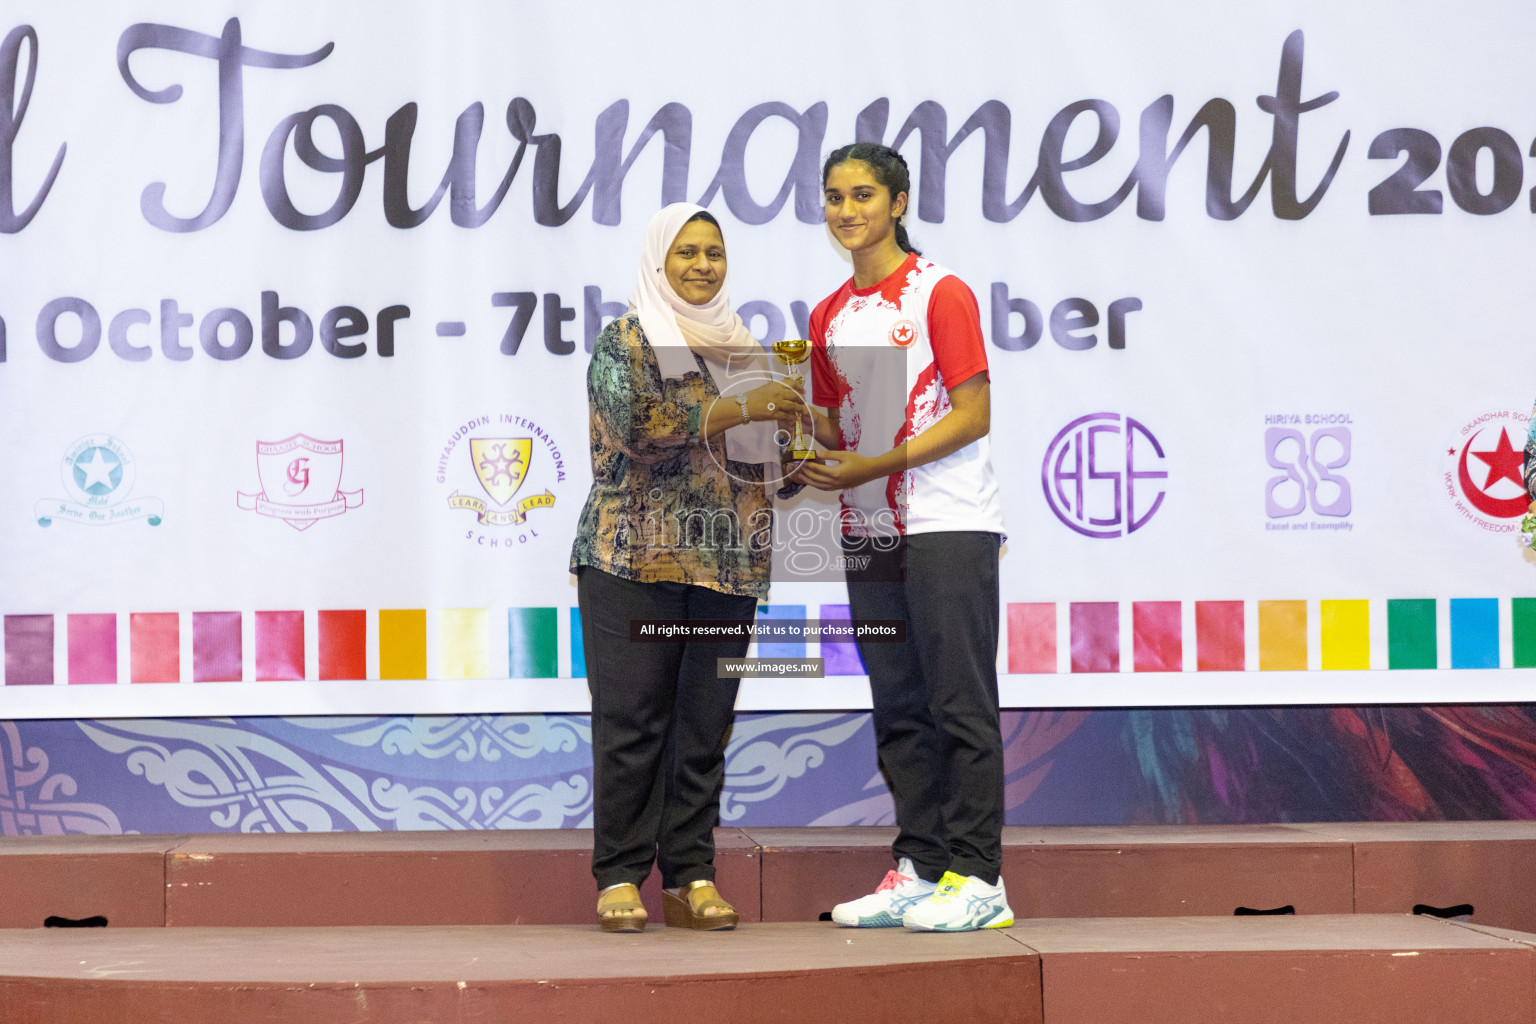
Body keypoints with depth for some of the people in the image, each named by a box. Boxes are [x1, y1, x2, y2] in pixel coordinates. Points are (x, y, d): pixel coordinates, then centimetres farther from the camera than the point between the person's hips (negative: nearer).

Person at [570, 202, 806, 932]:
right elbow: (637, 420, -17)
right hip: (636, 559, -5)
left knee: (705, 721, 3)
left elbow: (763, 452, 26)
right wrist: (739, 409, -20)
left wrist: (793, 423, 5)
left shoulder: (742, 348, 19)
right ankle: (619, 878, 0)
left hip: (725, 563, 5)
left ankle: (690, 877, 7)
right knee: (632, 717, -5)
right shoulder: (625, 340, 1)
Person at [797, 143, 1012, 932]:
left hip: (948, 526, -7)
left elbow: (973, 415, -11)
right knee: (899, 710, 8)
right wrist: (813, 458, -5)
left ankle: (976, 876, -4)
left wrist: (873, 467, -17)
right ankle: (918, 868, 13)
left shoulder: (940, 293, -6)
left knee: (961, 703, -5)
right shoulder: (829, 317, 14)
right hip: (869, 533, 7)